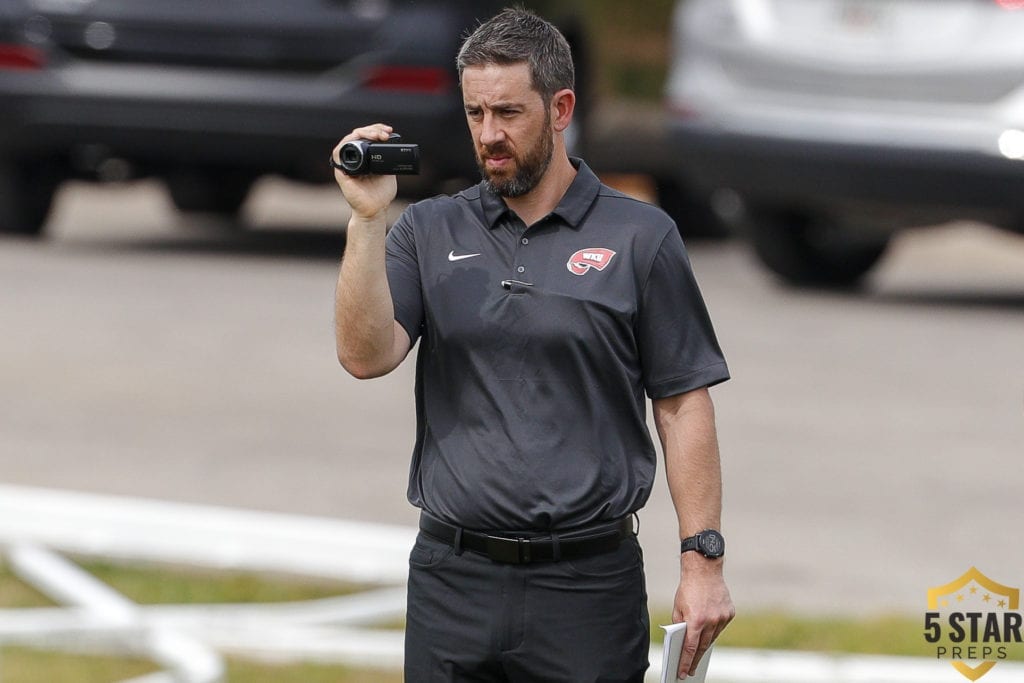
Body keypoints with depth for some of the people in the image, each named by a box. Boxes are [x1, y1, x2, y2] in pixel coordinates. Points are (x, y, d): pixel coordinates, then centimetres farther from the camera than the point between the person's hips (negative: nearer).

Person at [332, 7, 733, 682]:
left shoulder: (639, 238, 1)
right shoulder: (428, 233, 7)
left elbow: (683, 404, 0)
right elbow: (366, 355, -7)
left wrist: (703, 560, -6)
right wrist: (367, 218, -14)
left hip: (589, 584, -2)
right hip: (453, 580, 2)